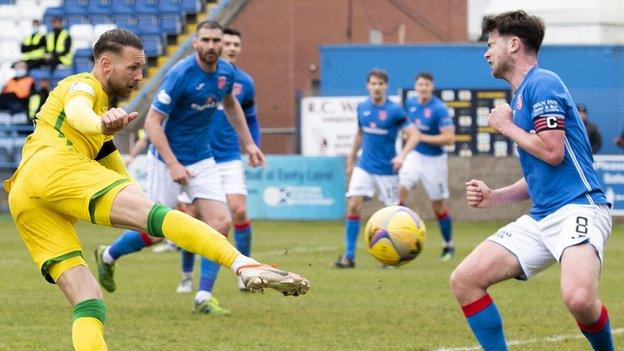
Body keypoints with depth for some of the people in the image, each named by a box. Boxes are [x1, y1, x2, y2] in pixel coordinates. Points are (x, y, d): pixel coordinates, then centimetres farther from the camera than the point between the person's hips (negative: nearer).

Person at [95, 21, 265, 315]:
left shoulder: (226, 73, -2)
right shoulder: (181, 75, -23)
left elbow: (231, 105, 22)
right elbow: (152, 121, -21)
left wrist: (248, 143, 19)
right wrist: (173, 164, -26)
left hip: (202, 160, 6)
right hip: (167, 159, -6)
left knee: (220, 223, -9)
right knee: (156, 231, 3)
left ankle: (204, 298, -2)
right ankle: (108, 256, 32)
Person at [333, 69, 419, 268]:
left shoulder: (394, 110, -10)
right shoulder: (362, 108, 4)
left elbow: (414, 135, -13)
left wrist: (402, 155, -28)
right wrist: (351, 160, 23)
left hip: (387, 170, -3)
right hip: (364, 168, 3)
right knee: (353, 206, -10)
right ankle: (349, 257, -7)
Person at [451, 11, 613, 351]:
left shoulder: (542, 84, -6)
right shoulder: (520, 96, 23)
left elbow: (552, 151, -18)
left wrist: (506, 126, -3)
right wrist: (494, 197, 12)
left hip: (577, 207, -10)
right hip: (541, 217, 10)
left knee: (578, 297, -34)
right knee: (464, 280, 0)